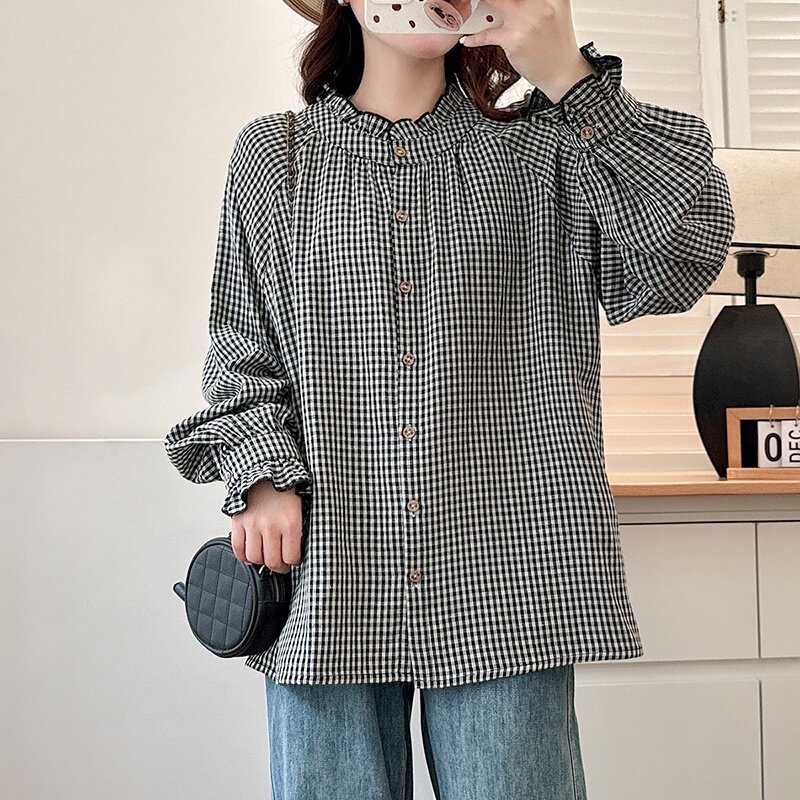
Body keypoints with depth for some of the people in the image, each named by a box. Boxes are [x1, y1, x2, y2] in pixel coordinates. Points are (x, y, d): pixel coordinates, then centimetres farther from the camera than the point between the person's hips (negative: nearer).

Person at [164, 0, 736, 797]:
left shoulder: (541, 148, 7)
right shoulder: (273, 154, 11)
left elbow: (686, 253, -7)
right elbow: (240, 349, 13)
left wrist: (573, 79, -10)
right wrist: (262, 475, -4)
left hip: (505, 579, 0)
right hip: (327, 573, 1)